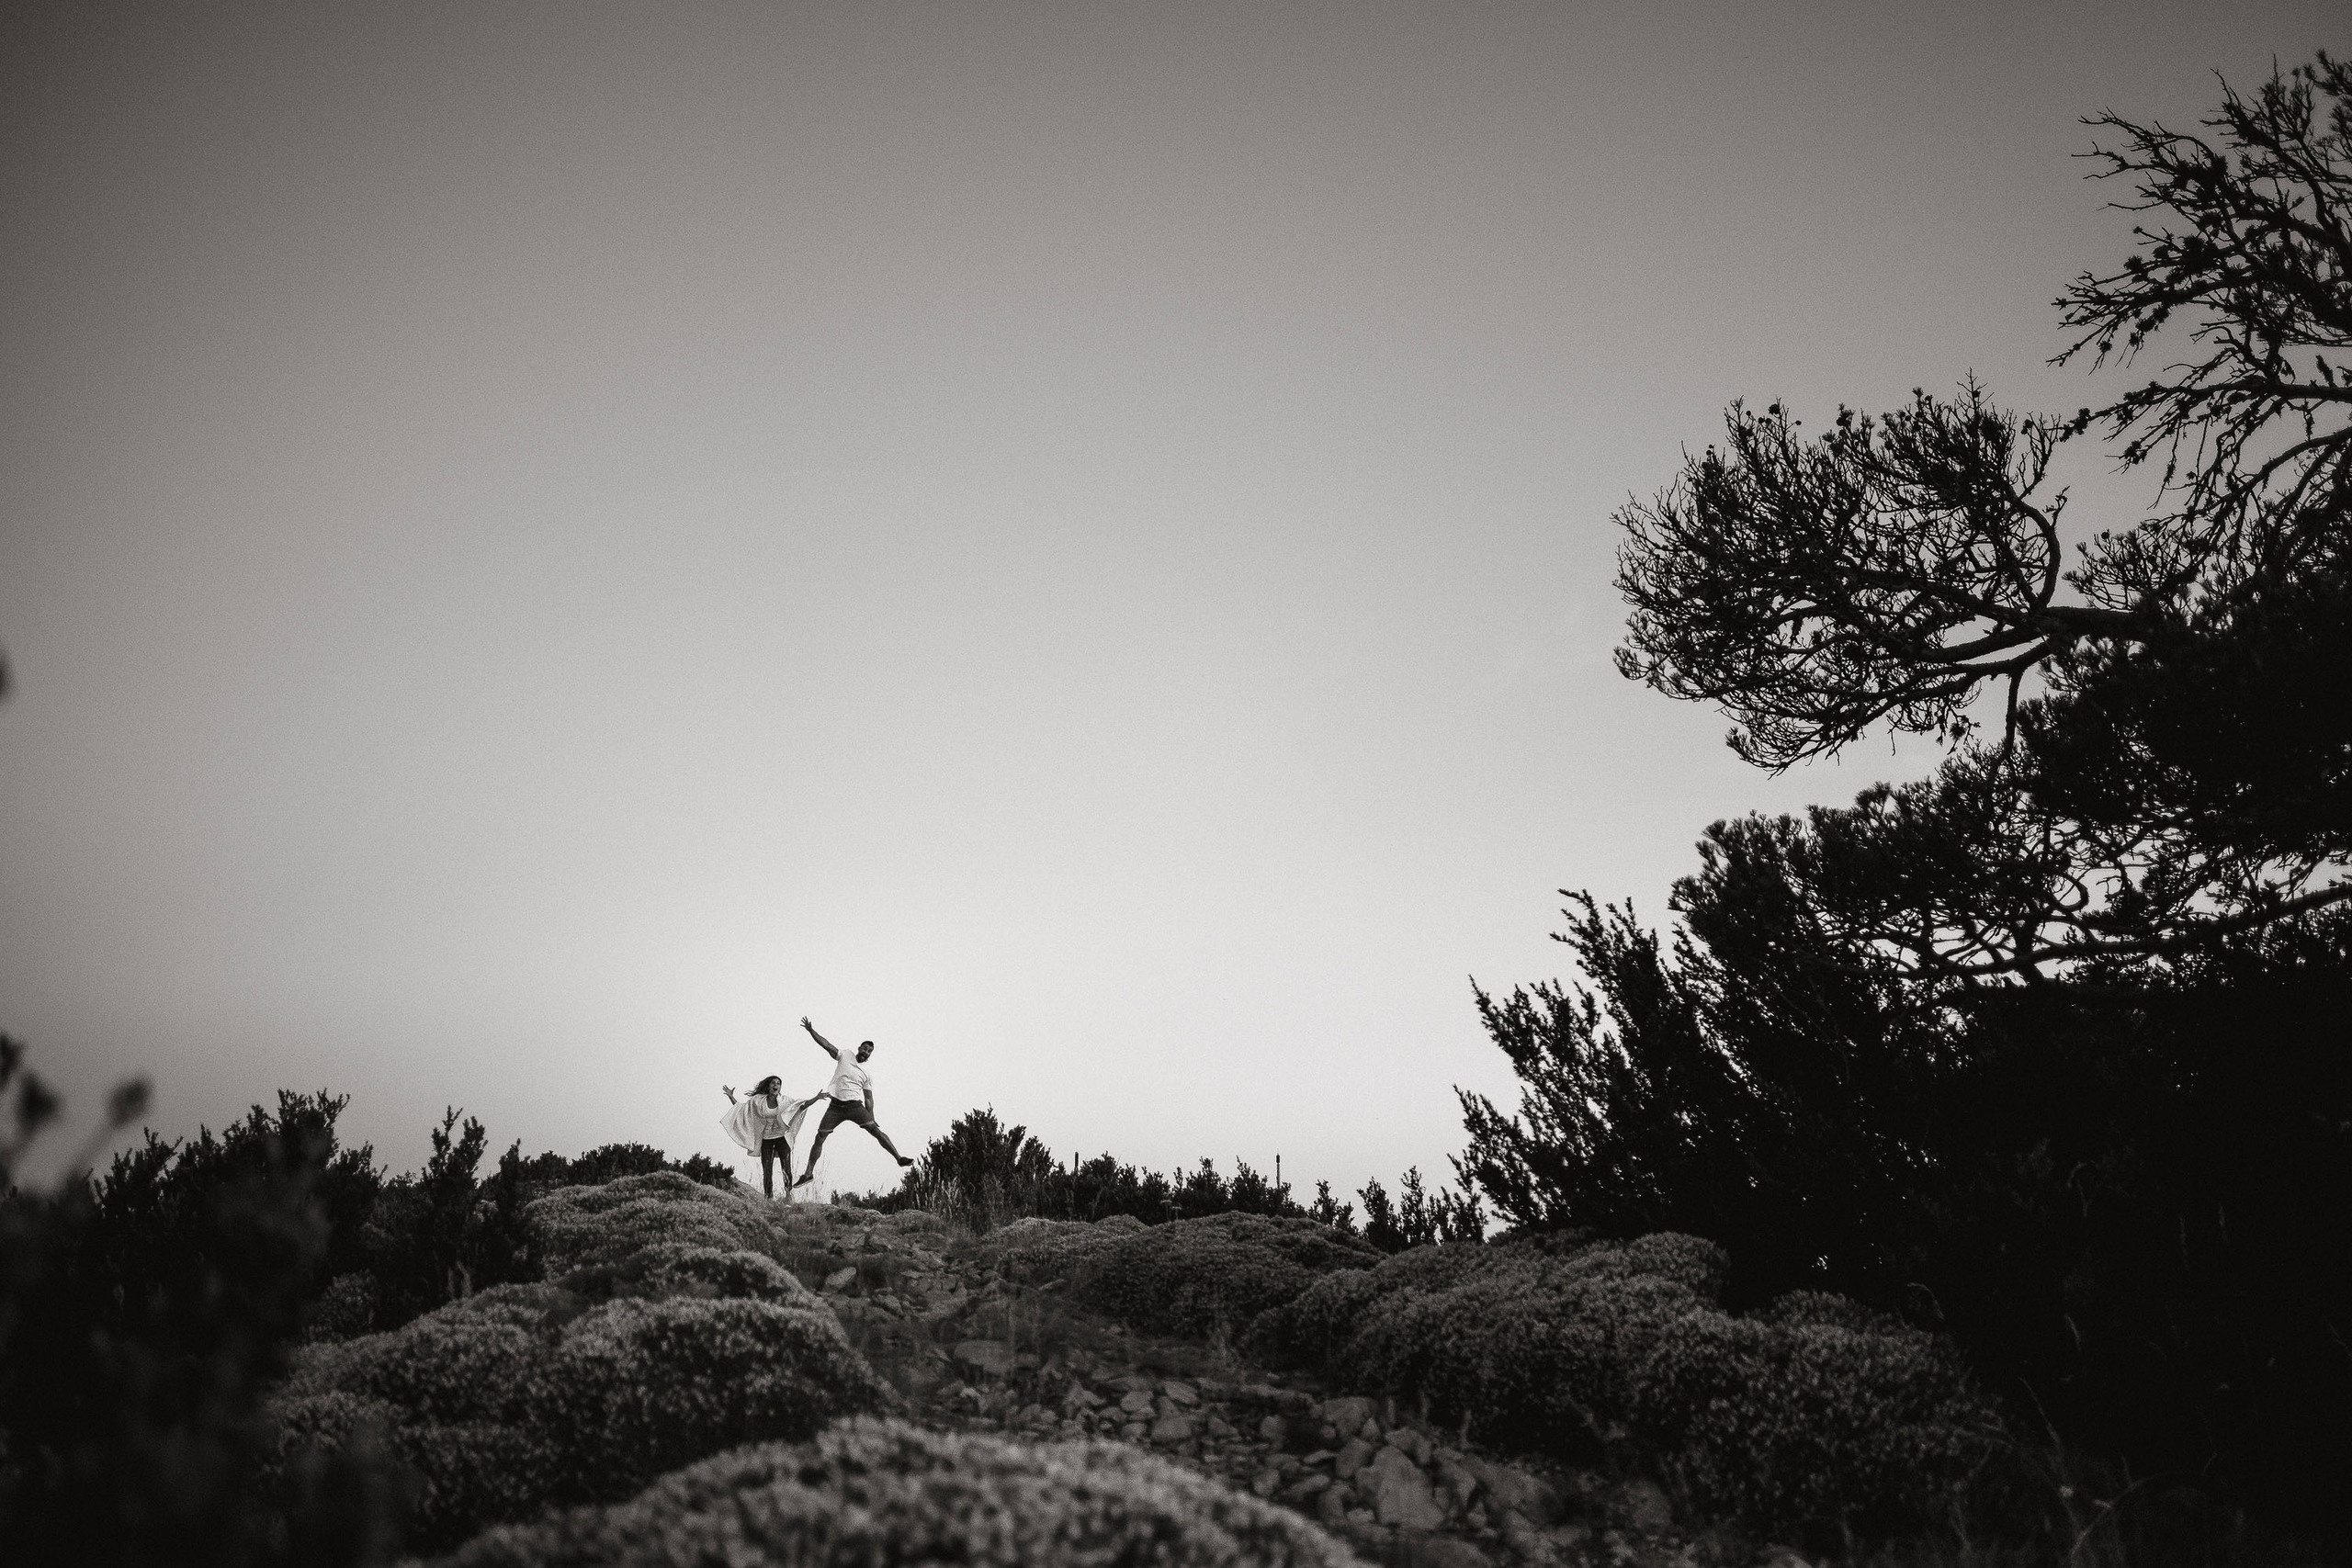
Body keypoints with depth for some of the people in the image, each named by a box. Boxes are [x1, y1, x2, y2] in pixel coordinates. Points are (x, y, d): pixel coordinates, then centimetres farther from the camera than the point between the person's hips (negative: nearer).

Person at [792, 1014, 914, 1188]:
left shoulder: (867, 1074, 8)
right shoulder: (844, 1057, 8)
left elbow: (868, 1099, 9)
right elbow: (826, 1044, 0)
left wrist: (871, 1119, 1)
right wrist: (811, 1030, -10)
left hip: (855, 1105, 0)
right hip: (835, 1105, 0)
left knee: (876, 1130, -15)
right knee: (819, 1138, -2)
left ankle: (899, 1159, -16)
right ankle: (808, 1174, 10)